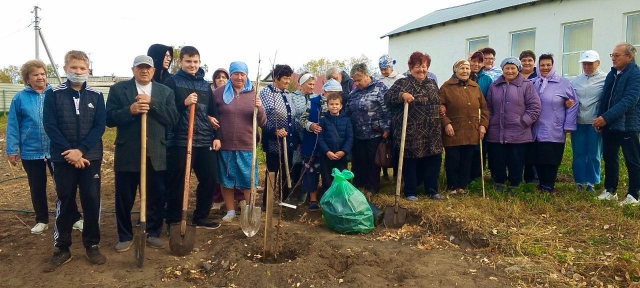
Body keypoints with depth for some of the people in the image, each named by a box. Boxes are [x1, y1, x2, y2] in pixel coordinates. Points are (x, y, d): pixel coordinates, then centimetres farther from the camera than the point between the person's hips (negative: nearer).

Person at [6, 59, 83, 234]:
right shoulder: (20, 98, -3)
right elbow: (13, 126, 0)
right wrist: (12, 150, -2)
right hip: (31, 152, 1)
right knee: (37, 188, 13)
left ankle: (75, 218, 16)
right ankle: (42, 220, 28)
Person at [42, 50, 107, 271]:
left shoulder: (96, 96, 3)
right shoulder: (53, 95, 1)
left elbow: (99, 127, -3)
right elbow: (50, 126, -5)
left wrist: (81, 150, -15)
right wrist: (70, 152, -14)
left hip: (90, 157, 1)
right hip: (63, 158, 0)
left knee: (92, 201, 2)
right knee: (64, 202, 7)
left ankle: (92, 245, 17)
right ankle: (61, 249, 17)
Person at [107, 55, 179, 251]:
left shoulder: (165, 92, 9)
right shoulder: (118, 89, 4)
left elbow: (173, 118, -4)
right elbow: (109, 118, -4)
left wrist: (152, 103, -14)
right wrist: (130, 110, -21)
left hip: (156, 155, 1)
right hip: (127, 154, -1)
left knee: (157, 197, 8)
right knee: (124, 198, 8)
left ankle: (153, 234, 25)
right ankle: (125, 236, 24)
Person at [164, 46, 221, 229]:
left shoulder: (205, 85, 15)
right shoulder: (172, 82, 0)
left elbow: (213, 112, 17)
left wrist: (216, 136, 10)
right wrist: (184, 103, -19)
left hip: (205, 141, 5)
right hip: (180, 141, -5)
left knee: (209, 179, 7)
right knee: (177, 182, 1)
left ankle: (201, 217, 22)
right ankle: (173, 220, 16)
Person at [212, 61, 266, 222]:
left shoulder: (253, 93, 4)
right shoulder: (219, 92, 1)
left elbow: (262, 122, 3)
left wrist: (259, 109, -17)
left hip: (247, 146, 0)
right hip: (225, 145, 0)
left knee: (248, 181, 5)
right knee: (226, 180, 10)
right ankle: (230, 211, 26)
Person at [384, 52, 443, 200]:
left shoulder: (432, 83, 16)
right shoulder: (402, 83, -3)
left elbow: (438, 102, 28)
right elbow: (387, 97, -16)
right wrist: (402, 95, -32)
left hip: (431, 133, 6)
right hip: (411, 132, -5)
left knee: (434, 160, 9)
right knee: (410, 161, 2)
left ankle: (432, 190, 23)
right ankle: (410, 192, 14)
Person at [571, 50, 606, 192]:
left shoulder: (605, 79, -2)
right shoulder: (575, 81, 11)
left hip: (595, 123, -3)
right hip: (578, 122, 3)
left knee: (594, 155, 5)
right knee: (578, 154, 7)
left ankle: (591, 182, 16)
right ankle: (579, 182, 17)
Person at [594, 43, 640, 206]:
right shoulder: (612, 74, 12)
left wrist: (606, 117, -25)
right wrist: (600, 118, 1)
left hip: (627, 125, -7)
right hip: (609, 124, 7)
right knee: (609, 157, 12)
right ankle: (610, 190, 24)